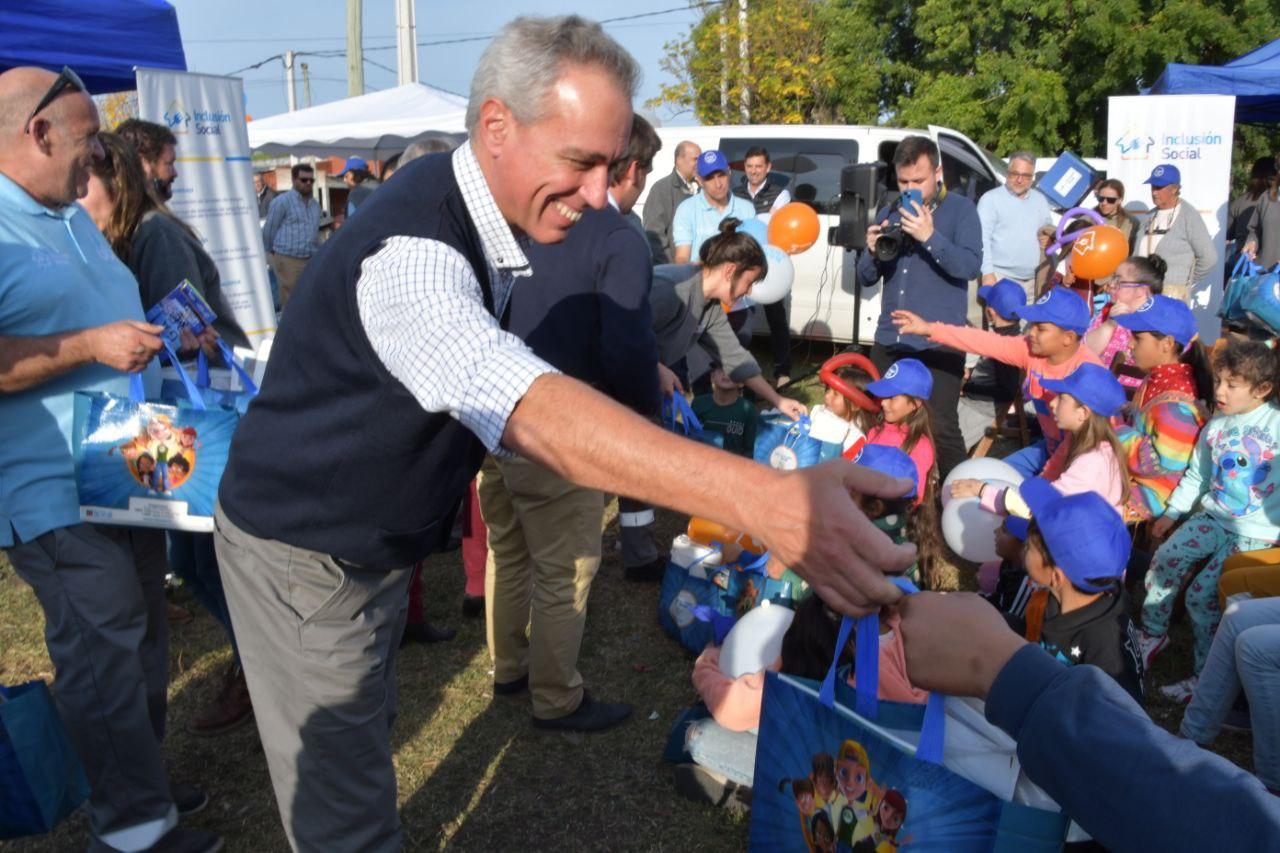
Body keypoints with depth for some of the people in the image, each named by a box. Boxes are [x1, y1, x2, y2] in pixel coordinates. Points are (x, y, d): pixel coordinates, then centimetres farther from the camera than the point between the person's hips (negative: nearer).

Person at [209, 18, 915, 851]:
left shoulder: (470, 214, -4)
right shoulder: (410, 249, -34)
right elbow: (535, 412, -51)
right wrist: (761, 498, -61)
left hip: (377, 537, 8)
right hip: (305, 553, -8)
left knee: (363, 736, 24)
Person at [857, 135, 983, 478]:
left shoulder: (961, 210, -1)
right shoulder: (889, 214, 12)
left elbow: (971, 266, -15)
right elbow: (866, 277, 12)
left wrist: (930, 237, -26)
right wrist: (872, 252, -10)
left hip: (939, 343, -5)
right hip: (889, 340, 6)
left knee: (942, 426, -9)